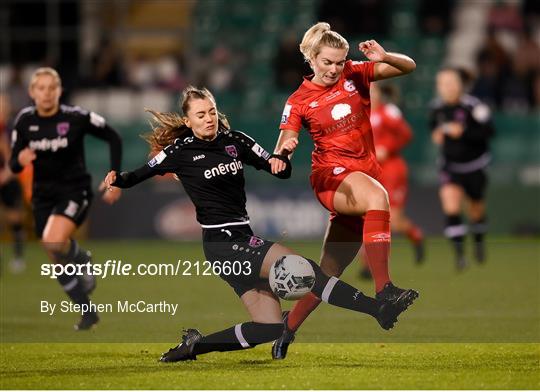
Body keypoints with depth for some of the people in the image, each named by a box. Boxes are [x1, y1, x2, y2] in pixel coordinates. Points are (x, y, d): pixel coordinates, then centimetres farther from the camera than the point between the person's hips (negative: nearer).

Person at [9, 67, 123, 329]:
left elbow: (113, 139, -3)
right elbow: (13, 165, 1)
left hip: (75, 191, -4)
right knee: (58, 263, 8)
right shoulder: (24, 121, -5)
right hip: (43, 195, 4)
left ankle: (83, 260, 3)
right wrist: (19, 160, -23)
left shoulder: (77, 117, -15)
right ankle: (87, 311, 26)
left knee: (53, 242, -30)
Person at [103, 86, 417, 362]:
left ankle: (194, 345, 8)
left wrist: (281, 160, -14)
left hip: (243, 239, 7)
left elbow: (282, 172, 9)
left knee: (271, 327, 0)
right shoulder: (180, 152, -5)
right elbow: (141, 174, 3)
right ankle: (378, 309, -25)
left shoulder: (234, 141, 8)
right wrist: (117, 180, -17)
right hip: (222, 243, -7)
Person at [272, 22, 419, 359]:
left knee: (330, 270, 7)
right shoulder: (300, 101, 0)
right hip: (331, 175, -4)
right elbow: (281, 154, -2)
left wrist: (384, 57, -17)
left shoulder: (356, 74, 6)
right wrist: (281, 156, -27)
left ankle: (288, 327, 27)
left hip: (366, 173, 4)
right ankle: (383, 289, -46)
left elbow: (408, 67, 4)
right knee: (377, 196, -38)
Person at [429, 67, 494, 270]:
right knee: (450, 205, -19)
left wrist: (463, 132, -33)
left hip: (474, 165, -2)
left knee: (475, 208, 16)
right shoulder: (437, 106, -4)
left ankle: (479, 241, 46)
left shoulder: (473, 107, -20)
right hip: (450, 165, 2)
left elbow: (488, 130, -25)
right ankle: (459, 251, -14)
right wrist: (436, 134, -4)